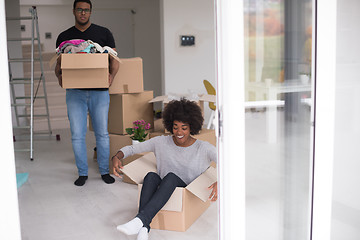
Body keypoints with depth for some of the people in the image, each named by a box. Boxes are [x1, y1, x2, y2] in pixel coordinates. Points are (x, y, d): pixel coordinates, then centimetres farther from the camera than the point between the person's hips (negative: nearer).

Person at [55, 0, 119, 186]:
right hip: (75, 92, 1)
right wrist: (60, 75, -11)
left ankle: (104, 171, 18)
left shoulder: (103, 33, 8)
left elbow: (114, 59, 6)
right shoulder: (64, 37, 11)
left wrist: (111, 75, -14)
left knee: (102, 133, 4)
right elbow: (59, 64, 12)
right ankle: (82, 173, 15)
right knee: (77, 135, 1)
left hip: (99, 91, -1)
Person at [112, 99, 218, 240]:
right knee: (151, 176, -30)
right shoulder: (161, 142, 1)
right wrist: (117, 157, -16)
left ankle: (140, 219, -46)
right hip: (163, 193, 3)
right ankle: (144, 228, -44)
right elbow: (131, 149, 5)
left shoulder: (203, 148, -7)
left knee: (171, 176, -34)